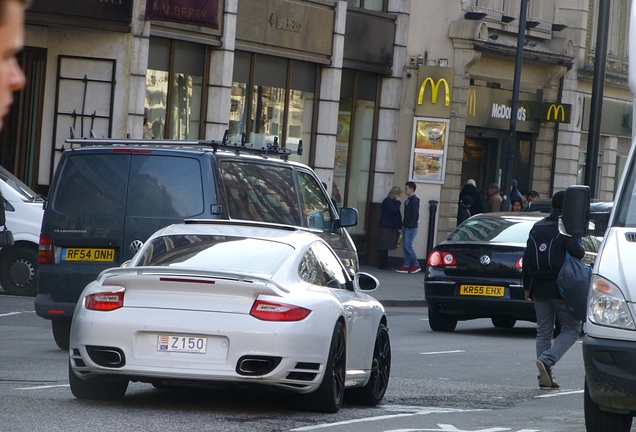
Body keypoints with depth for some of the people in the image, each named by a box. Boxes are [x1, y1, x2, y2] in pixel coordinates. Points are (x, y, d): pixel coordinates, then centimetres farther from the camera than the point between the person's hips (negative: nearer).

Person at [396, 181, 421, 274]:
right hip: (406, 228, 10)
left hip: (411, 228, -10)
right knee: (405, 246, 7)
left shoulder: (414, 200, -11)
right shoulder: (408, 200, 17)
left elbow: (415, 214, -18)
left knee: (408, 245, -12)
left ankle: (416, 265, -7)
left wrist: (410, 225, -19)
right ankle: (406, 266, 8)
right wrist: (403, 224, 15)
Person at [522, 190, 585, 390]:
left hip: (539, 289, 6)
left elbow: (527, 259, 10)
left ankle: (545, 377, 5)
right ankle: (547, 359, -18)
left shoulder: (537, 228, 10)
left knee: (543, 331, 10)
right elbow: (576, 250, -25)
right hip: (561, 289, -6)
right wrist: (582, 251, -1)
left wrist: (527, 286, 15)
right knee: (571, 328, 4)